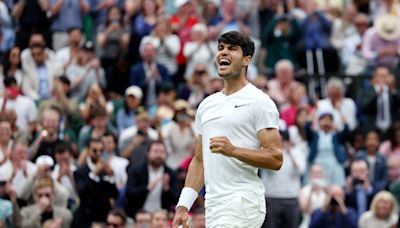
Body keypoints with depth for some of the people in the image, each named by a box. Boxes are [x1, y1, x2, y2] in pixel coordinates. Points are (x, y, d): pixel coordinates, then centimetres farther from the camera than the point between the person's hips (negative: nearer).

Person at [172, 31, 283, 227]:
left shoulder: (259, 102, -4)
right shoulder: (207, 104, 18)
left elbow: (275, 158, -10)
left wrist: (233, 150, -22)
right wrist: (183, 206, 12)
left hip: (242, 204, -8)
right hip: (213, 208, 8)